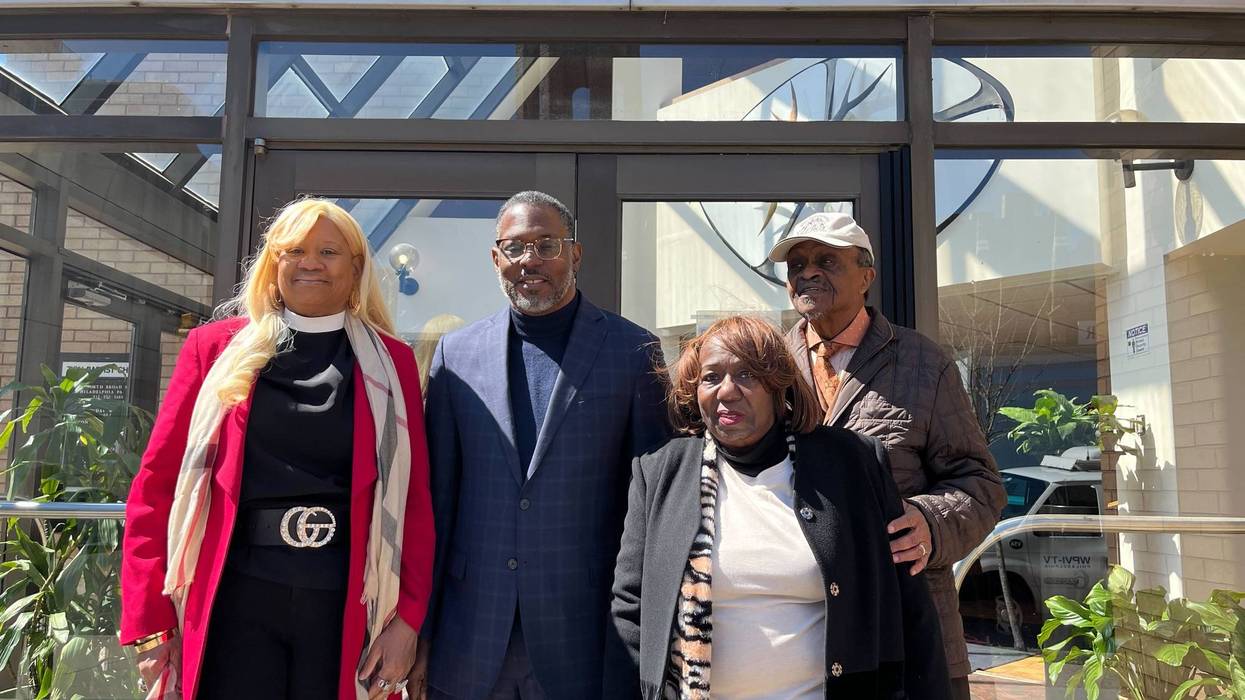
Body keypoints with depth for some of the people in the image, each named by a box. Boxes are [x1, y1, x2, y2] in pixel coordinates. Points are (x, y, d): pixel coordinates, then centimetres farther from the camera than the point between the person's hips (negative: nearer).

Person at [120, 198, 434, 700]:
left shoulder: (391, 361, 6)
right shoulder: (217, 347, 5)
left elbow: (413, 498, 3)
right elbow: (157, 484, 3)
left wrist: (408, 615, -6)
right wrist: (150, 621, -1)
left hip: (346, 604, 1)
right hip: (234, 599, 0)